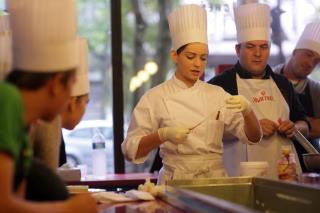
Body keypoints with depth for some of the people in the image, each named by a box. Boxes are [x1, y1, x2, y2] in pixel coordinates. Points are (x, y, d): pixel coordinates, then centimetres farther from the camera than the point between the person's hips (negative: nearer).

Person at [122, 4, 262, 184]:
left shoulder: (217, 94, 9)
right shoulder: (155, 98, 0)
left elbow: (253, 136, 5)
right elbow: (132, 150, -1)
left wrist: (247, 110, -14)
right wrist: (163, 135, -18)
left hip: (216, 180, 3)